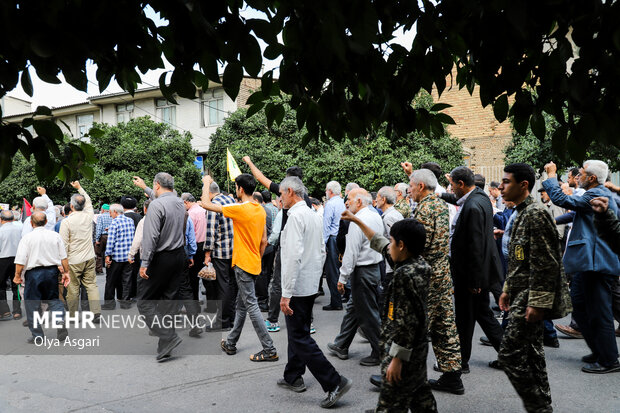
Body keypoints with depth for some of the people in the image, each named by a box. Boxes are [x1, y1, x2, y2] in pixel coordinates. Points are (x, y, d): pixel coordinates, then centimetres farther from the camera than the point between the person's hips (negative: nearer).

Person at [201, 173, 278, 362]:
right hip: (255, 265, 9)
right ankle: (230, 343, 31)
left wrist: (207, 183, 3)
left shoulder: (240, 209, -18)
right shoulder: (261, 210, 6)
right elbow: (264, 241, 12)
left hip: (243, 265, -9)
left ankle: (269, 350, -2)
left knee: (252, 307, -4)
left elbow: (206, 204, -12)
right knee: (241, 304, 17)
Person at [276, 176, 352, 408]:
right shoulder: (315, 215, 12)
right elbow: (321, 252, 18)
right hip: (311, 285, 10)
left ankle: (334, 383, -4)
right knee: (298, 332, 20)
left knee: (300, 337, -4)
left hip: (297, 287, -10)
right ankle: (293, 378, 32)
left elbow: (294, 255, -25)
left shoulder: (296, 216, -17)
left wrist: (286, 293, -24)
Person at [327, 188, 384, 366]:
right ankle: (341, 346, 31)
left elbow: (351, 253, -21)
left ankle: (380, 354, 12)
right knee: (353, 308, 19)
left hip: (362, 272, -10)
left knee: (369, 314, 1)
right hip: (375, 267, 10)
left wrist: (342, 278, -14)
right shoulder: (376, 217, 9)